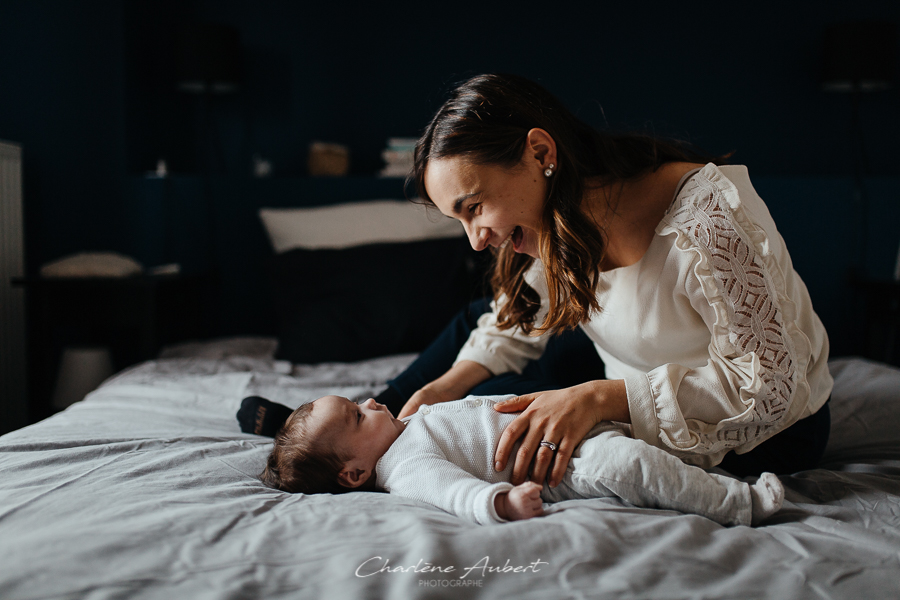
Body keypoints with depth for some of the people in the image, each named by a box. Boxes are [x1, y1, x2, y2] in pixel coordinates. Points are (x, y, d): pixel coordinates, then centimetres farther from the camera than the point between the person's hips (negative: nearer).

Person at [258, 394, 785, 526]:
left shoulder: (407, 427, 14)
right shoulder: (406, 467, -17)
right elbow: (452, 490, -35)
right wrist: (503, 501, -52)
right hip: (556, 469, -11)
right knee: (622, 463, -29)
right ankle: (740, 503, -18)